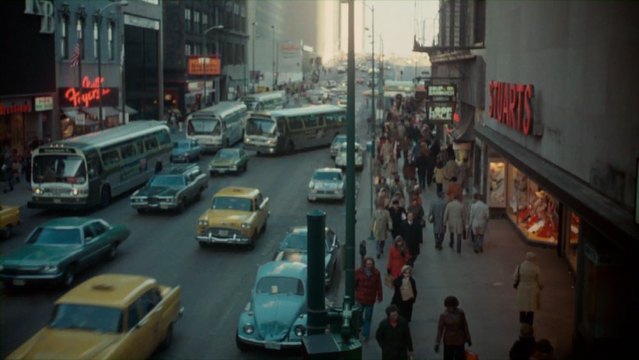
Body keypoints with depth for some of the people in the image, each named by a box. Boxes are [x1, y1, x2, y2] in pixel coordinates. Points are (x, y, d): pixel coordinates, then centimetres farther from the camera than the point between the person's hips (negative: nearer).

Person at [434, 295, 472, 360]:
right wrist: (437, 343, -14)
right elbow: (440, 329, -10)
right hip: (448, 341, -1)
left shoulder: (460, 313, -5)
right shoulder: (443, 315, -10)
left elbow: (465, 326, 3)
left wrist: (468, 338, 8)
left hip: (459, 340, 1)